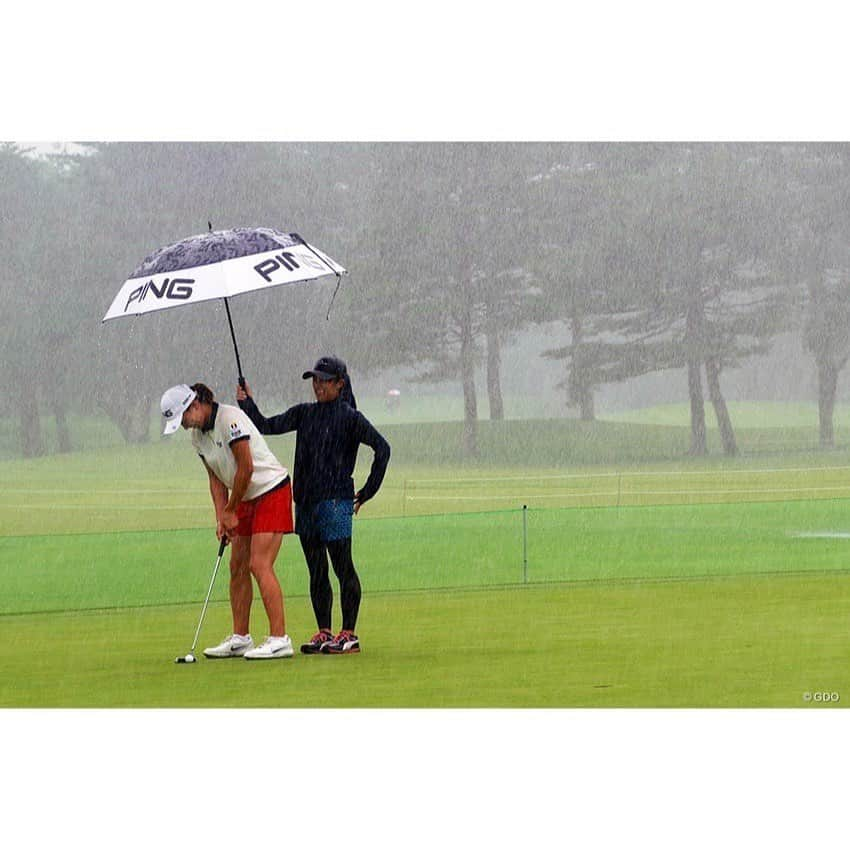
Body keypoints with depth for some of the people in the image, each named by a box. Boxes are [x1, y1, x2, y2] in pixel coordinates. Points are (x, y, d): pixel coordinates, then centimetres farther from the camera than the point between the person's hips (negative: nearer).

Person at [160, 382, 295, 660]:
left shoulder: (230, 419, -21)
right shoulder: (197, 434, 5)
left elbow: (246, 469, -21)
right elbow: (216, 479, 9)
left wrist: (230, 511, -11)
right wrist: (221, 518, -3)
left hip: (271, 490, -9)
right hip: (246, 499, 9)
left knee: (259, 565, -15)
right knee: (237, 567, 7)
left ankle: (279, 639, -17)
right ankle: (240, 638, 13)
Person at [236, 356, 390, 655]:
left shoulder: (349, 417, -4)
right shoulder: (304, 413, 14)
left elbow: (382, 448, -8)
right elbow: (267, 426, 12)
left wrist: (367, 492, -7)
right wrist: (247, 404, -3)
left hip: (336, 502, -7)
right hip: (306, 503, 7)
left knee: (343, 569, -5)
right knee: (316, 572, 9)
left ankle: (349, 635, -2)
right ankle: (324, 634, 14)